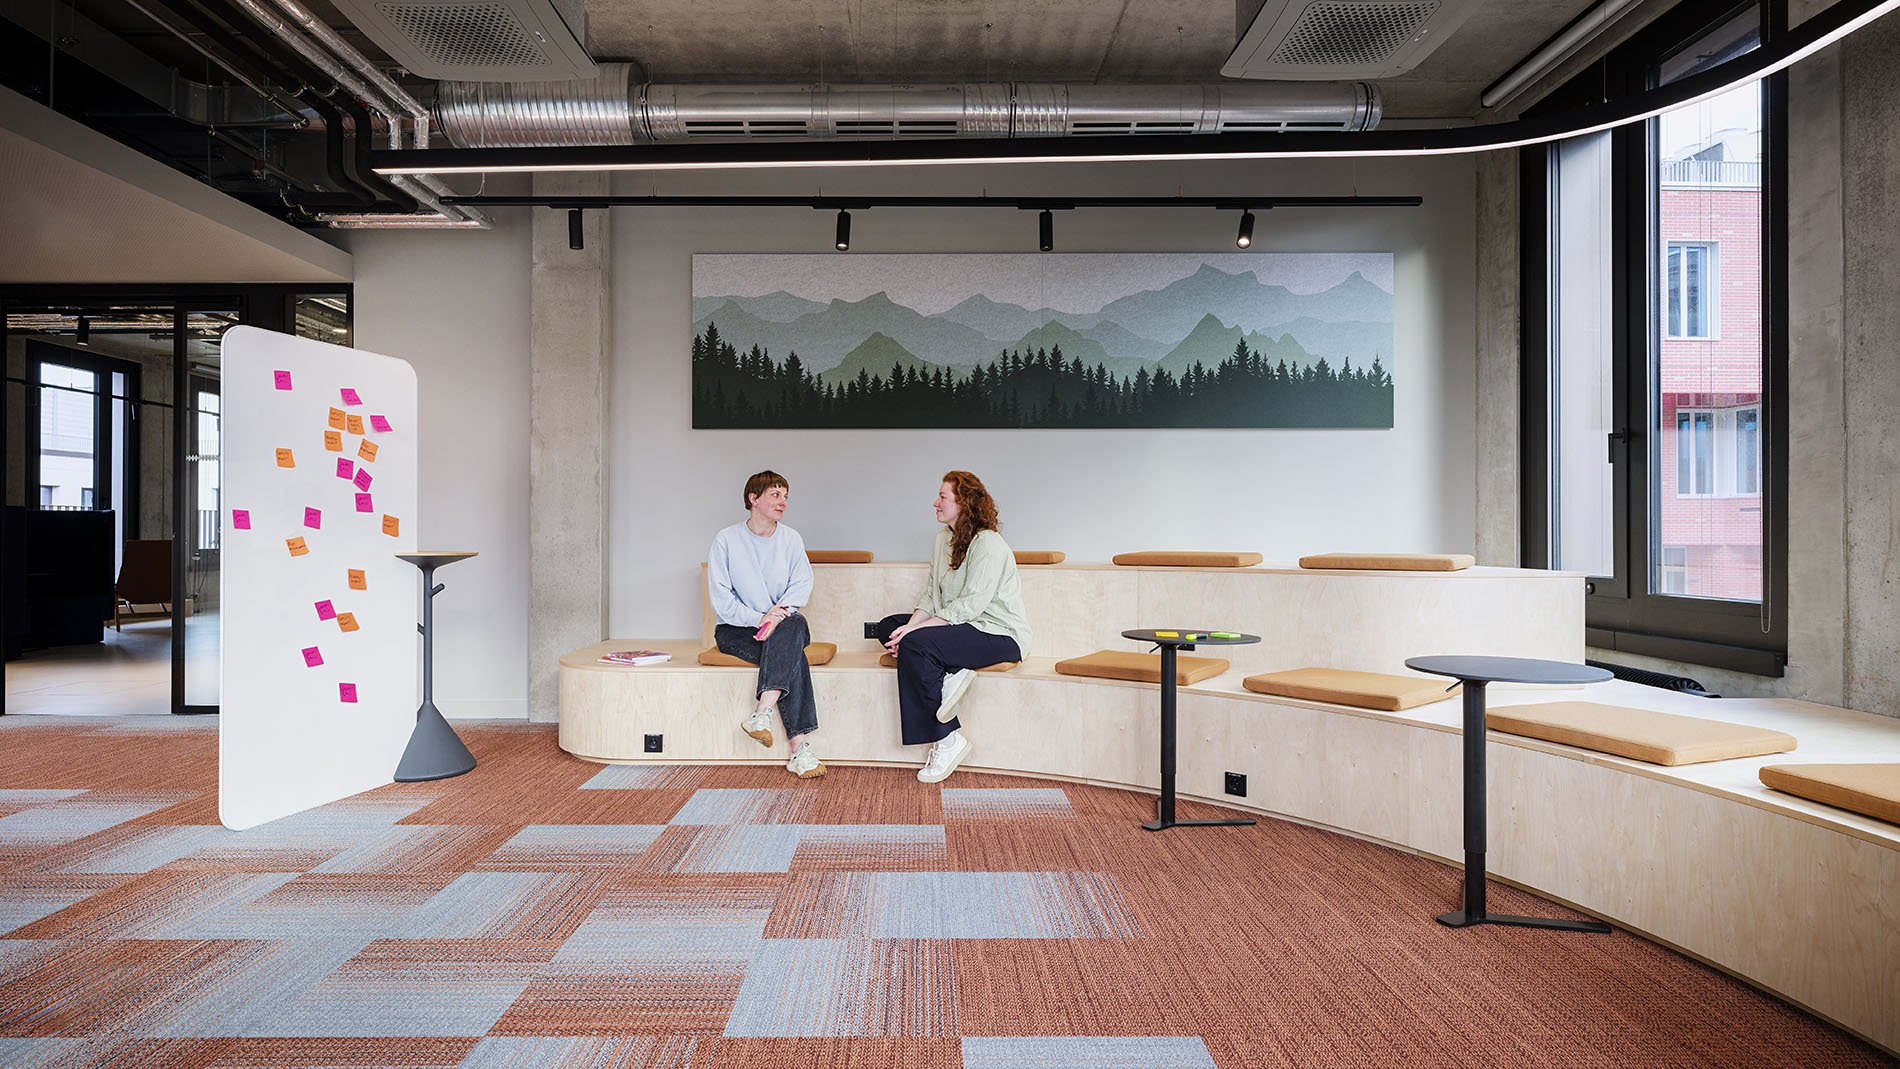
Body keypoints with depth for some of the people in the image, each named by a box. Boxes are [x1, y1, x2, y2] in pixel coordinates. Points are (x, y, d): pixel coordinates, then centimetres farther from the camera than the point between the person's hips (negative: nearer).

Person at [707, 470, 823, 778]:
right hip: (736, 630, -3)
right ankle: (800, 747, -38)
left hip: (782, 626, 3)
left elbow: (802, 585, -1)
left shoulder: (791, 539, 9)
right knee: (792, 655, -31)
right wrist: (758, 618, -21)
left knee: (796, 623, -34)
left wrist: (778, 613, -21)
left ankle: (762, 713, -42)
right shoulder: (726, 540, -1)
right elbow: (720, 597, -6)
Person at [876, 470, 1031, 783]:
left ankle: (947, 741, -19)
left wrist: (915, 630, -25)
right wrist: (911, 625, -11)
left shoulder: (988, 543, -16)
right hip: (959, 626, 10)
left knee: (916, 644, -30)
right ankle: (951, 673, -18)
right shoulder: (944, 539, 13)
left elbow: (970, 605, -24)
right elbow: (931, 595, 9)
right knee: (888, 627, 0)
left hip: (1000, 634, -10)